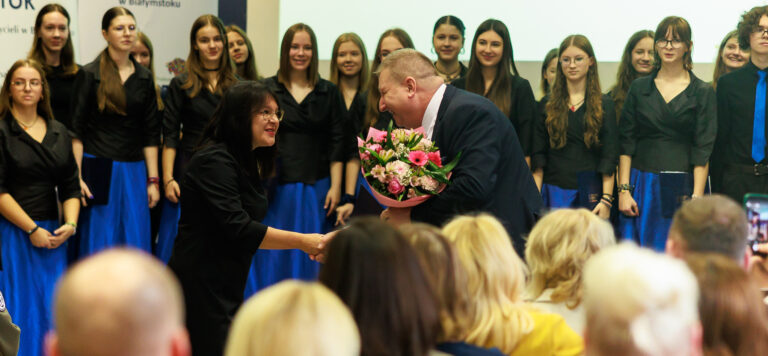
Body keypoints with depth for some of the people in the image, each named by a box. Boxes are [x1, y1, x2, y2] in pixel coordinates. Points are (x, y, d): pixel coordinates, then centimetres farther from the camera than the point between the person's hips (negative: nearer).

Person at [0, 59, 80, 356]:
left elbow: (70, 187, 13)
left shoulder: (59, 133, 14)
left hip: (52, 235, 5)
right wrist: (32, 229, -13)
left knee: (51, 307, 4)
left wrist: (70, 224, -3)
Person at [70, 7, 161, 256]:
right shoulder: (90, 74, -2)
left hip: (134, 170, 4)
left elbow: (151, 134, 12)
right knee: (99, 247, -1)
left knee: (135, 250, 4)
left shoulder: (144, 78, 10)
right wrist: (77, 177, -12)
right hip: (98, 169, -4)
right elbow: (76, 130, -4)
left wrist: (153, 180, 7)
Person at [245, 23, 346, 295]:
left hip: (315, 188, 1)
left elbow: (337, 143, 5)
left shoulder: (329, 93, 7)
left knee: (310, 259, 4)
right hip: (276, 188, -1)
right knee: (272, 258, 1)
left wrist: (336, 186, -2)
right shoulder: (267, 89, 5)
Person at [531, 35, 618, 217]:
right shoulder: (547, 104, 9)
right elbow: (538, 155, 7)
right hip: (555, 193, 1)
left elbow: (610, 156, 1)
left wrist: (606, 199, -7)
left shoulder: (604, 104, 5)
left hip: (590, 195, -1)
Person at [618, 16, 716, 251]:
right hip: (642, 185, 2)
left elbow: (703, 150, -2)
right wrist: (623, 190, -3)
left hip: (681, 188, -2)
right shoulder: (639, 88, 9)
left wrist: (696, 198, -11)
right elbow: (626, 143, 6)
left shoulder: (702, 92, 3)